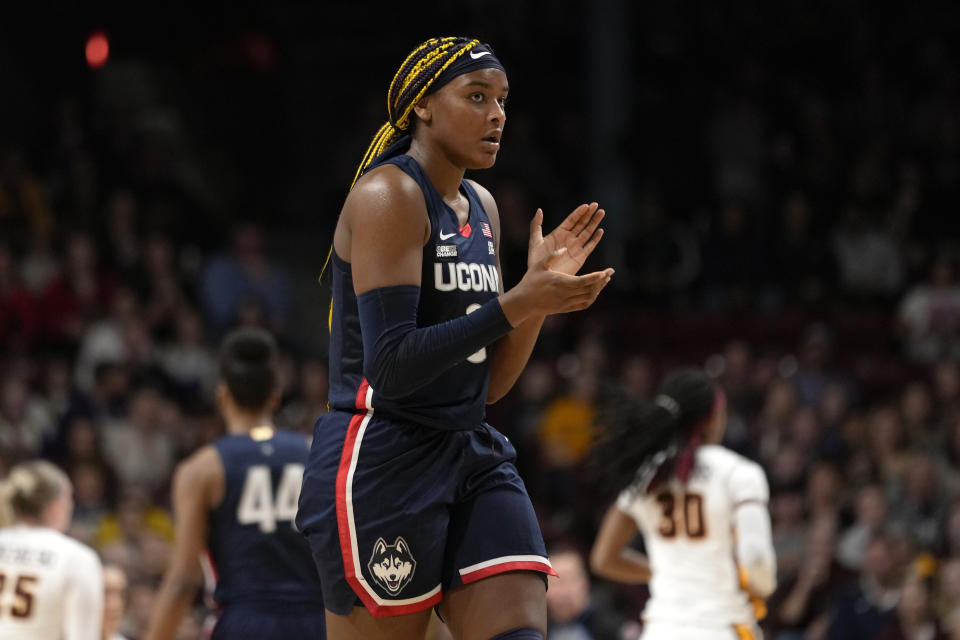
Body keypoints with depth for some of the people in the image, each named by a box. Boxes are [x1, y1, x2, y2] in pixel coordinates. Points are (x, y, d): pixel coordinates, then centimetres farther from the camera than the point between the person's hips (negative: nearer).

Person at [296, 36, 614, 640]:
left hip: (473, 455, 8)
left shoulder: (481, 209, 14)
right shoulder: (388, 195, -11)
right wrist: (516, 305, -22)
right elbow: (390, 365, -20)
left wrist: (541, 285, 4)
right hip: (381, 462, -8)